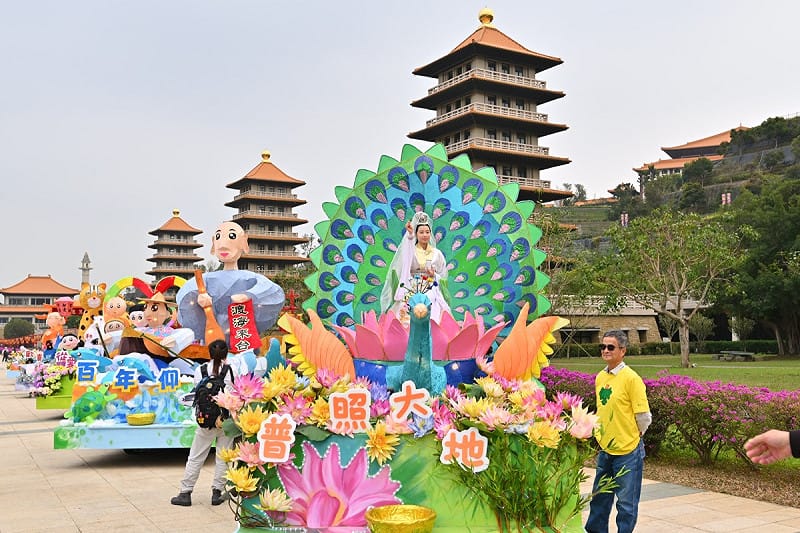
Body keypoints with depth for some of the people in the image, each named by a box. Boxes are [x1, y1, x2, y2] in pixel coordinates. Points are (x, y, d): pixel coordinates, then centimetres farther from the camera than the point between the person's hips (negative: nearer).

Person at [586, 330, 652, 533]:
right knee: (599, 499, 17)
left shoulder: (631, 378, -14)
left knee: (626, 502, 5)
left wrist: (632, 438, 1)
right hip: (605, 450, 7)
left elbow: (644, 417, -11)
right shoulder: (600, 377, 7)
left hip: (627, 452, -7)